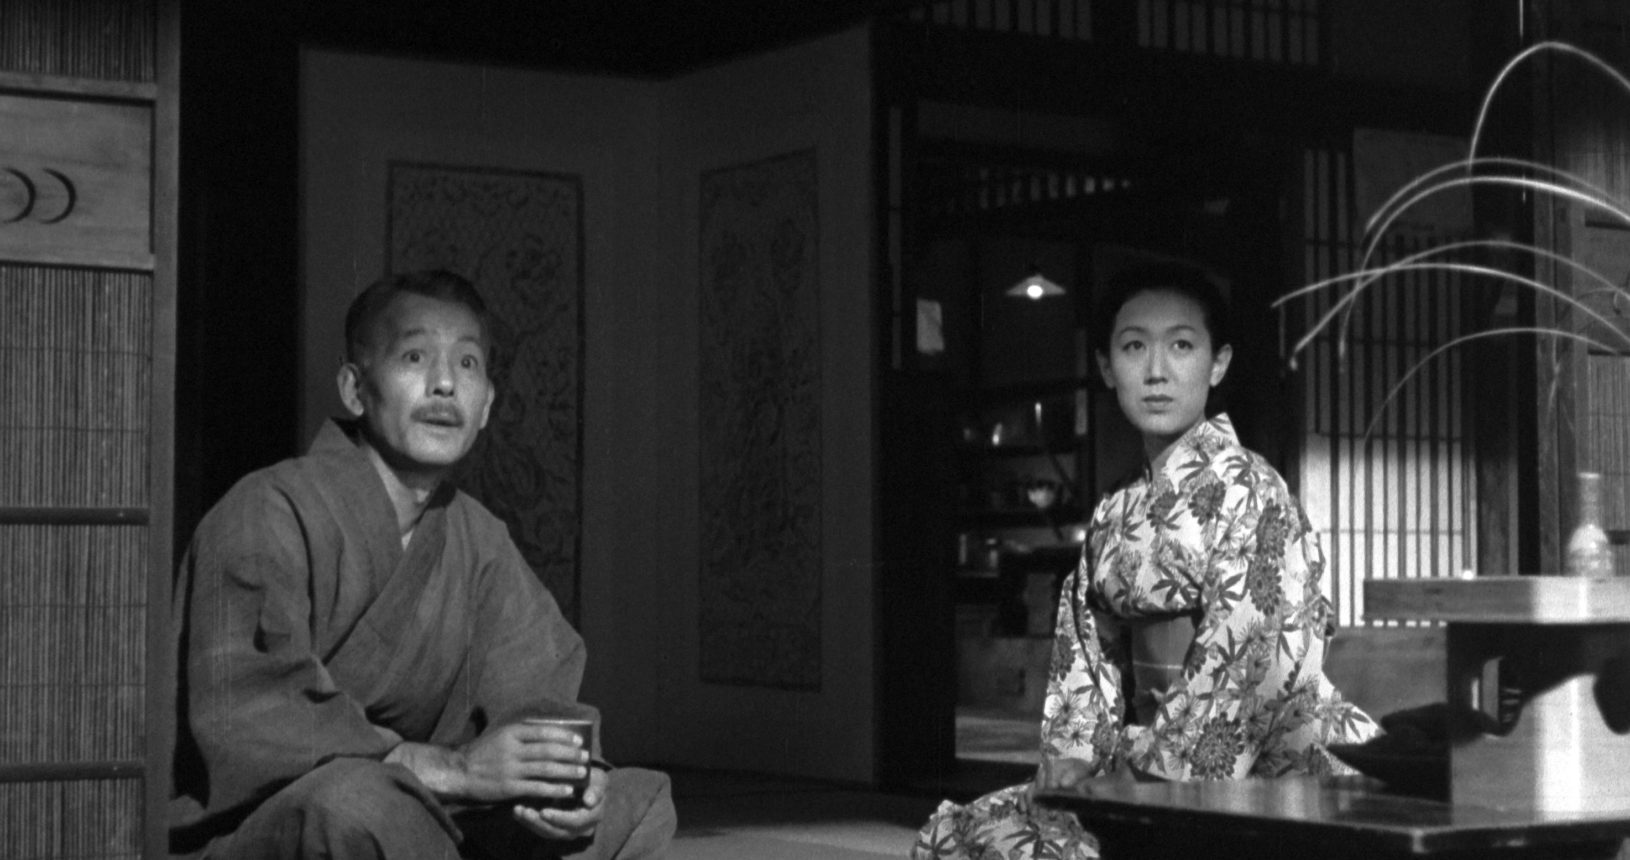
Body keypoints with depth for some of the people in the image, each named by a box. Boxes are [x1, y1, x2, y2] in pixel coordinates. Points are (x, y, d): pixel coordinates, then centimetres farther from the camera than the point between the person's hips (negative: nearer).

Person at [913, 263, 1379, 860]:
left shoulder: (1243, 490, -10)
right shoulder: (1115, 514, 13)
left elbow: (1241, 672, -16)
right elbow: (1086, 661, 14)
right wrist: (1070, 758, -2)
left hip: (1252, 777, -7)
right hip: (1151, 766, 7)